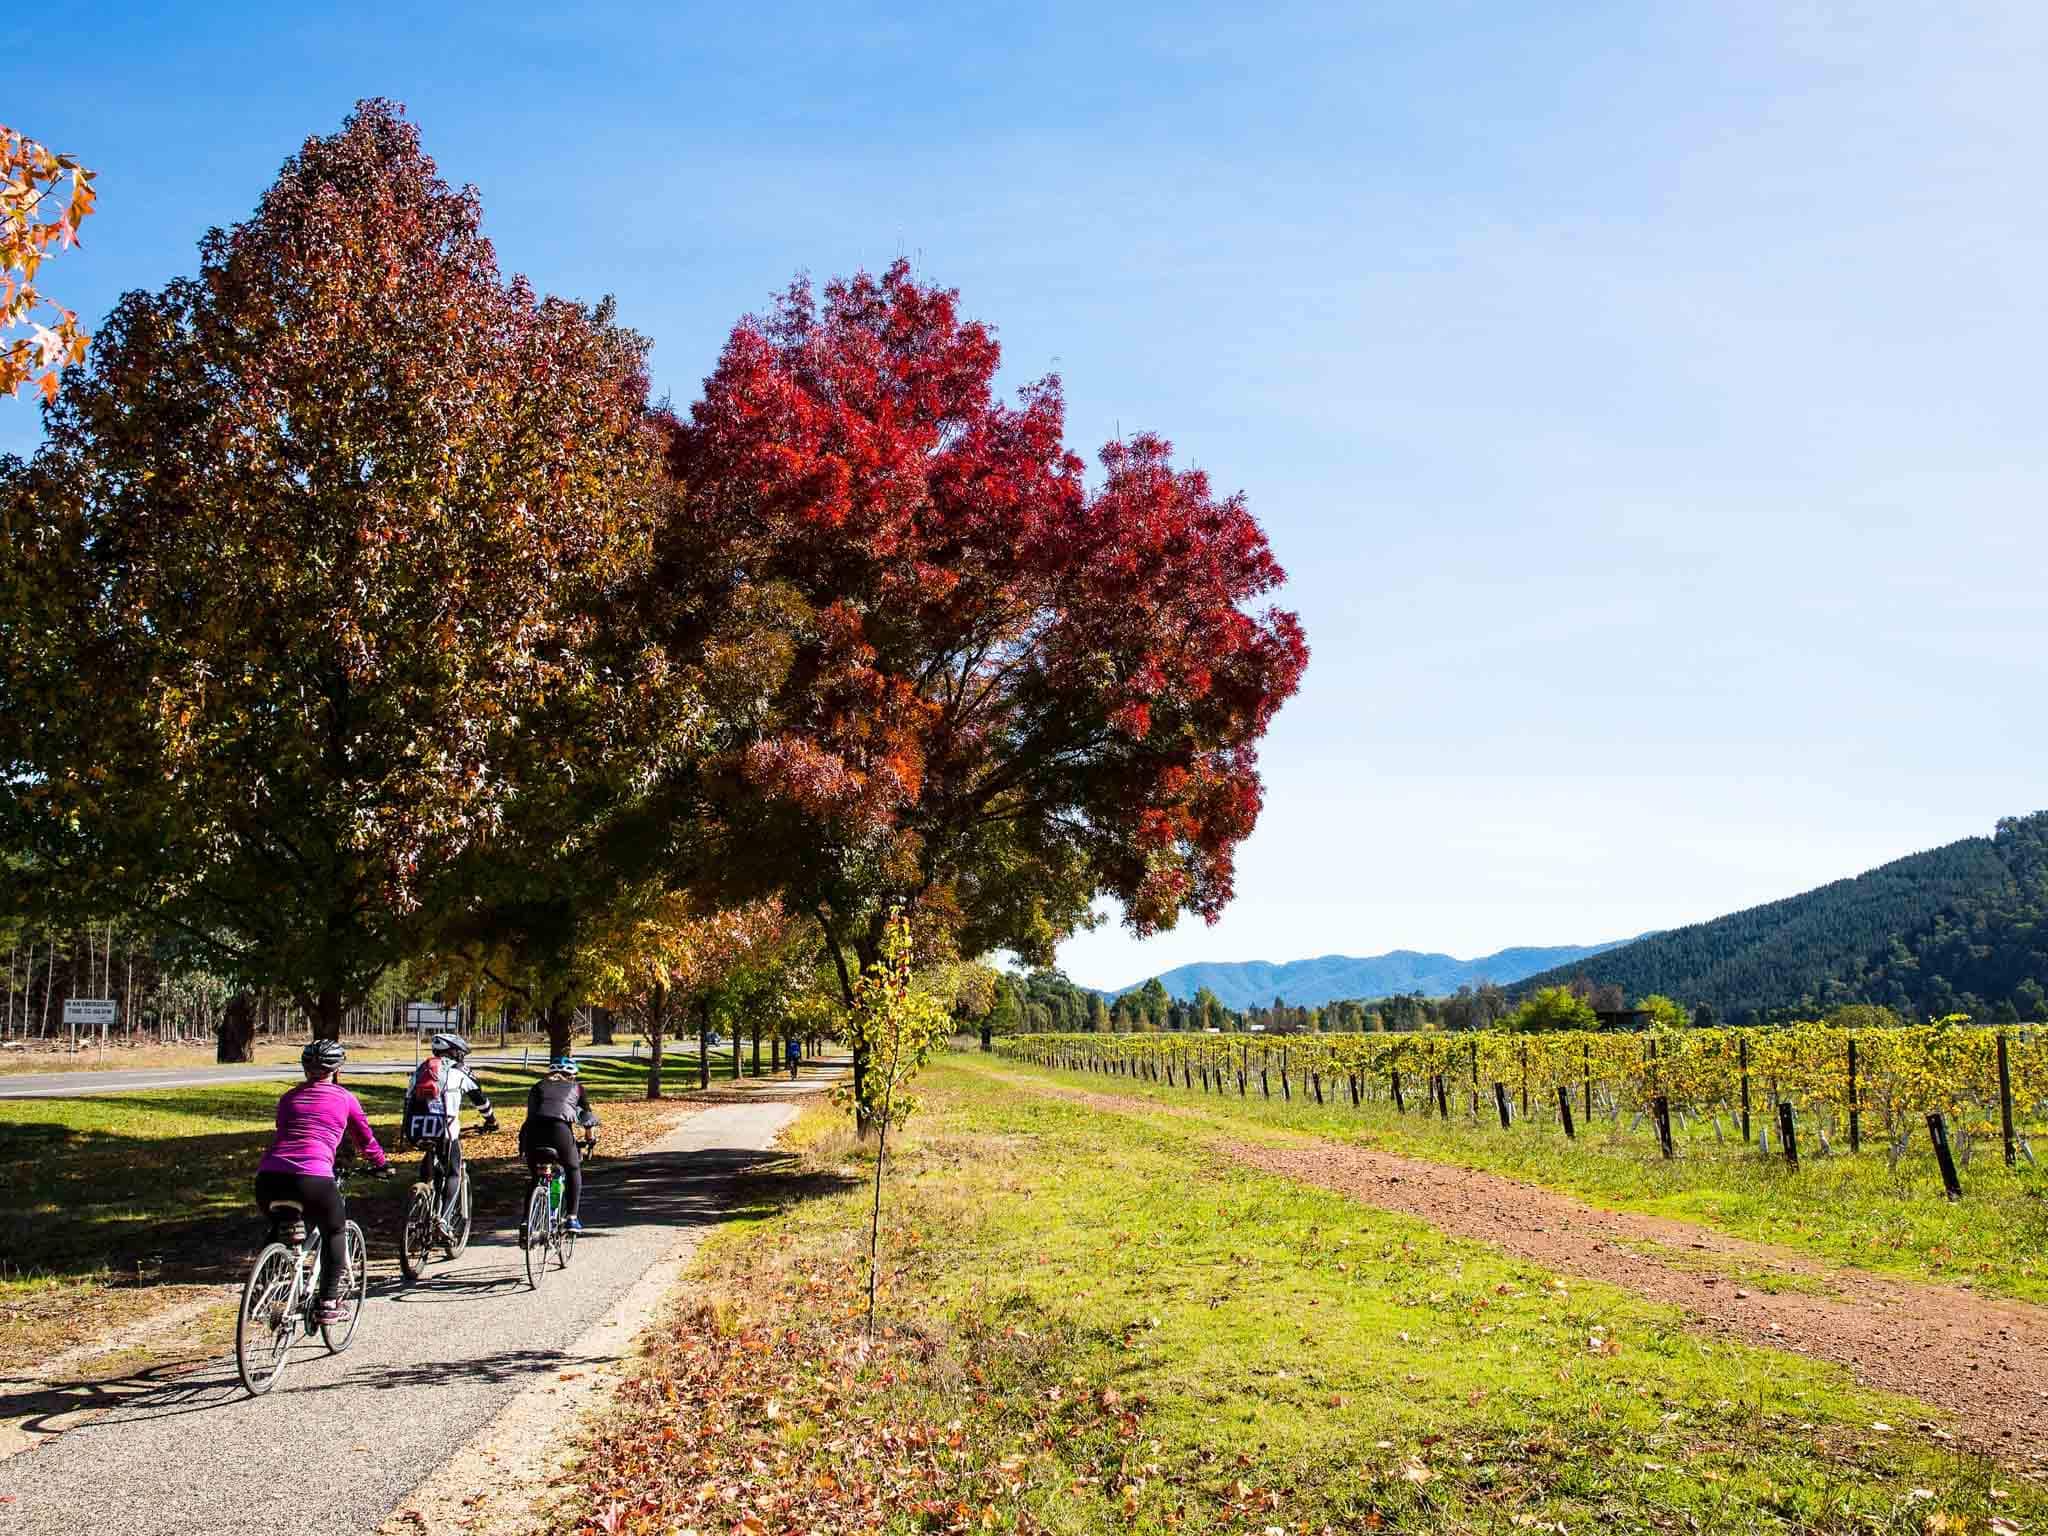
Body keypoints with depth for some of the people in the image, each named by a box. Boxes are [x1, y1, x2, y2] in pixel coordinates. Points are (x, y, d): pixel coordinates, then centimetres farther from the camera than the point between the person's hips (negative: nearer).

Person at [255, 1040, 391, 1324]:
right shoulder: (344, 1098, 14)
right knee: (334, 1231, 22)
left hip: (269, 1177, 4)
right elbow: (365, 1140, 26)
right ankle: (328, 1304, 17)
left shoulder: (289, 1097, 23)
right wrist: (383, 1164, 44)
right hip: (313, 1179, -4)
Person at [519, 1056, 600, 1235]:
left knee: (534, 1176, 22)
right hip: (560, 1128, -2)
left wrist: (523, 1146, 35)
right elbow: (587, 1114, 33)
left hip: (533, 1130, 2)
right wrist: (591, 1137, 49)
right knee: (573, 1170, 23)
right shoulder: (575, 1087, 28)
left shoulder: (538, 1086, 31)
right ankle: (571, 1218, 15)